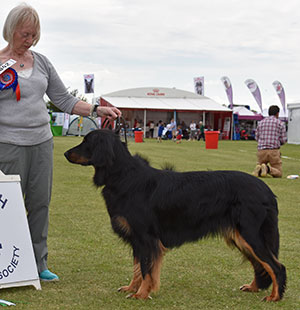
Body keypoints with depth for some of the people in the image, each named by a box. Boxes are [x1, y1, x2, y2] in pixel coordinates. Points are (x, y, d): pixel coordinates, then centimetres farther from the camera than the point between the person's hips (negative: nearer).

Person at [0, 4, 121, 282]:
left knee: (41, 203, 6)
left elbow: (63, 100, 11)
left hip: (42, 141, 5)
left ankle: (38, 264, 16)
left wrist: (97, 110, 2)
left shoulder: (41, 62, 11)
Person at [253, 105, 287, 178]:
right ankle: (267, 169, -26)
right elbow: (283, 140, 1)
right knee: (278, 174, 5)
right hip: (274, 151, -3)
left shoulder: (261, 122, 12)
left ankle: (259, 169, -19)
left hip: (261, 151, 3)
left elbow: (257, 138, 17)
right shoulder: (280, 123, 2)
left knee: (258, 173, 18)